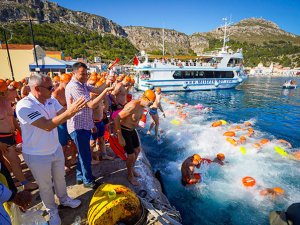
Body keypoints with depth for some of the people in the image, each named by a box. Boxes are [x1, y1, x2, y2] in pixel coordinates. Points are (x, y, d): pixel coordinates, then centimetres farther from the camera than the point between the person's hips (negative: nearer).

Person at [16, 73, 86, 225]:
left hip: (56, 149, 6)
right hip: (37, 155, -5)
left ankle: (64, 199, 50)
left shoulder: (51, 100, -6)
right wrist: (70, 111, -43)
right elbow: (47, 126, -36)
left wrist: (74, 108, -29)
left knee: (60, 178, 25)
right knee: (45, 186, 18)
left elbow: (64, 116, -10)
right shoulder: (24, 106, -27)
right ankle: (52, 210, 42)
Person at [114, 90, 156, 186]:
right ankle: (130, 176, 25)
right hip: (124, 131, -9)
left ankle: (132, 169, 45)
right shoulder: (132, 106, -32)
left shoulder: (143, 105, -4)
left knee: (137, 150, 20)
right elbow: (116, 119, -31)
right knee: (131, 155, -2)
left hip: (132, 130, 9)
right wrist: (120, 137, -28)